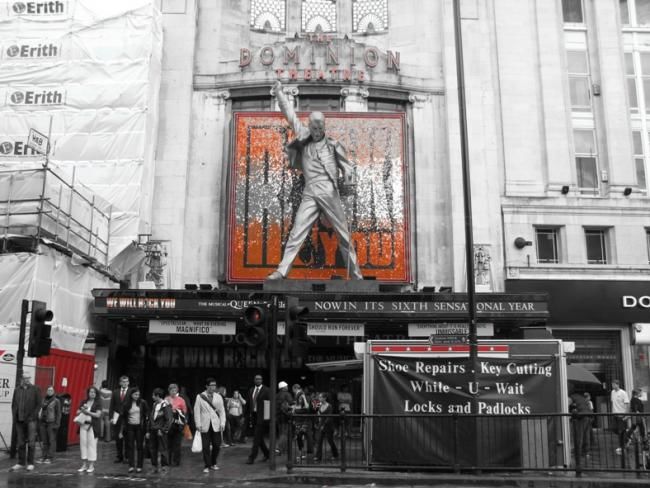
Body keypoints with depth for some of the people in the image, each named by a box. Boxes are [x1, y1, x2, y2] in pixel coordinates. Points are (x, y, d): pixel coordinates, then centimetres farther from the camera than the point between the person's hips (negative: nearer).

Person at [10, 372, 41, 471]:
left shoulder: (35, 389, 2)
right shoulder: (17, 390, 11)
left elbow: (38, 404, -1)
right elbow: (13, 405, 12)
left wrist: (33, 416, -8)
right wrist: (15, 417, 2)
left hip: (31, 420, -3)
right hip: (19, 420, 3)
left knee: (31, 442, -3)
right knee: (20, 443, 8)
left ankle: (30, 463, 3)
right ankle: (21, 463, 16)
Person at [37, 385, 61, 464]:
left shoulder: (56, 401, -1)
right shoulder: (43, 400, 12)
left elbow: (58, 413, -3)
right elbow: (41, 410, 15)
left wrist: (57, 424, -9)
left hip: (51, 423, -4)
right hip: (43, 422, 4)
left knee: (51, 441, -3)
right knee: (44, 441, 7)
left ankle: (49, 458, 0)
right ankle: (43, 457, 13)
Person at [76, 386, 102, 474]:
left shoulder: (97, 404, 0)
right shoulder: (84, 402, 13)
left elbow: (98, 415, -10)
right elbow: (77, 412, 15)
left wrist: (87, 412, -14)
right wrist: (81, 410, -6)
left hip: (93, 426, -4)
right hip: (83, 425, 5)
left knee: (92, 445, -5)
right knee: (83, 444, 4)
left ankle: (91, 466, 2)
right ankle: (84, 465, 14)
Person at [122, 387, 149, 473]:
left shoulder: (142, 403, -1)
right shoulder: (127, 404, 3)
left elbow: (147, 413, 4)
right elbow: (124, 416, 9)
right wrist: (124, 427, 5)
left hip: (140, 427, -1)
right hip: (130, 426, 1)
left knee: (139, 446, 2)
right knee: (130, 446, 2)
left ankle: (139, 466, 7)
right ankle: (131, 466, 7)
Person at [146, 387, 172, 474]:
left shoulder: (165, 406, -12)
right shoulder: (154, 405, 11)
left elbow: (170, 420, -15)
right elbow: (150, 418, 15)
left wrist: (163, 430, -15)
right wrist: (148, 431, 12)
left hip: (161, 432, -7)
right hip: (153, 431, 7)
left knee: (162, 450, 0)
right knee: (152, 449, 10)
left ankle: (164, 467, 10)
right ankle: (154, 467, 21)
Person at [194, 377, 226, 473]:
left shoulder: (218, 397, 8)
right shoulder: (200, 397, 1)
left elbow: (222, 411, 8)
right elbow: (197, 411, 0)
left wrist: (222, 423, -2)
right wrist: (198, 424, -6)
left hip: (216, 425, 2)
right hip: (205, 426, -2)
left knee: (216, 445, 3)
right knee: (206, 446, -1)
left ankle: (213, 463, 22)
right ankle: (207, 466, 11)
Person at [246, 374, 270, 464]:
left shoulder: (266, 391, -6)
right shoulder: (251, 391, 12)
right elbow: (249, 404, 15)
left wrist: (268, 416, -10)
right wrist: (249, 416, 10)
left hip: (262, 417, -6)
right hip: (253, 416, 6)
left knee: (257, 438, -8)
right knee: (258, 438, 13)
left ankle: (252, 457, -5)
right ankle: (267, 454, 28)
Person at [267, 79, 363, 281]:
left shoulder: (333, 145, 9)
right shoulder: (304, 138, 15)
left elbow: (346, 166, 9)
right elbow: (291, 115, 20)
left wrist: (350, 179, -12)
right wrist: (279, 93, 22)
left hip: (329, 193, -1)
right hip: (309, 194, 1)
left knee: (344, 235, 2)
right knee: (296, 233, -8)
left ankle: (356, 275, 8)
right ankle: (281, 271, -11)